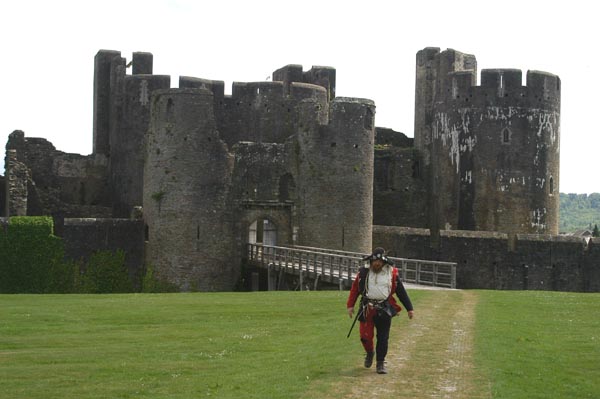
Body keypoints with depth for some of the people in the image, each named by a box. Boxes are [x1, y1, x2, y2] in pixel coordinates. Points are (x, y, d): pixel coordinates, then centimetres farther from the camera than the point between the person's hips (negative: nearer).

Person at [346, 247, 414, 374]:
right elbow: (354, 289, 8)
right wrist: (350, 305, 3)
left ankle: (380, 363, 11)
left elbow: (401, 291, 5)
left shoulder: (392, 273, 1)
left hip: (384, 310, 0)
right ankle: (370, 352, 31)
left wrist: (409, 308, 4)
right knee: (365, 336, -1)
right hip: (367, 309, 0)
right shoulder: (363, 272, 2)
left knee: (383, 338, 0)